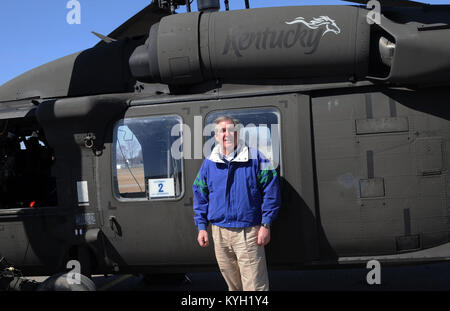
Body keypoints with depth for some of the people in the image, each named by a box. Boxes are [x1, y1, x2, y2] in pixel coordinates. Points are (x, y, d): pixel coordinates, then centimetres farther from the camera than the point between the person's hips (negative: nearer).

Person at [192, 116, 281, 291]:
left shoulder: (255, 159, -3)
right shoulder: (208, 164, 8)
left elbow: (271, 192, -3)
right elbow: (200, 196, 14)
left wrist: (266, 225, -7)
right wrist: (202, 227, 8)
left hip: (248, 233, -4)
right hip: (219, 233, 4)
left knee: (255, 285, -5)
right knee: (233, 284, 16)